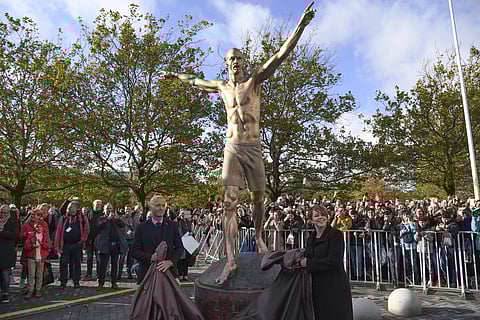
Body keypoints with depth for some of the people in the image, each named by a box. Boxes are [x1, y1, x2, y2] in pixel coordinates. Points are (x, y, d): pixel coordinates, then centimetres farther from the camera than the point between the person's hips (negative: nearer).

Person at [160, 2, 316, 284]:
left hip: (254, 148, -1)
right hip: (232, 148, 2)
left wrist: (300, 26, -15)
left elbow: (281, 55, -6)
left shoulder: (254, 81, 4)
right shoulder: (222, 86, 15)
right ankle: (231, 259, -9)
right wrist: (176, 75, 49)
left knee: (259, 198, 7)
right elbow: (195, 81, 35)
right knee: (230, 203, -9)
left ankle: (258, 237, 32)